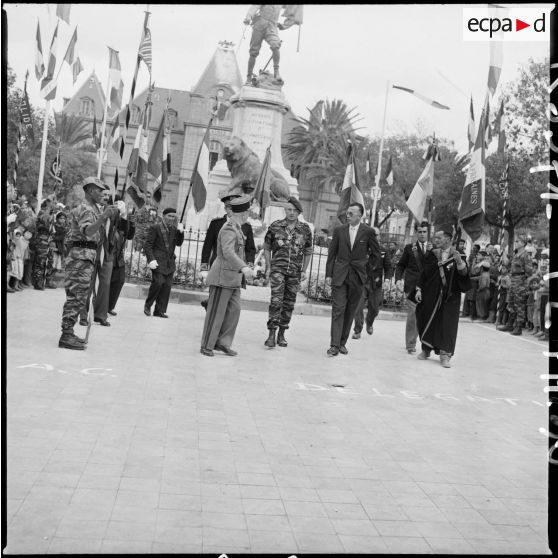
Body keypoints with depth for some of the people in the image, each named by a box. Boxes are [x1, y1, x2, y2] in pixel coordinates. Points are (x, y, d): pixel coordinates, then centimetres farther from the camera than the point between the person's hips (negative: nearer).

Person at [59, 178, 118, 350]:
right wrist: (103, 217, -44)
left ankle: (68, 332, 20)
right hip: (81, 255, -10)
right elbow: (87, 231, -33)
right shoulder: (85, 209, -12)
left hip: (89, 255, 10)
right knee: (76, 296, -11)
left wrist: (106, 217, 17)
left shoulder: (94, 208, 20)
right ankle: (66, 336, -11)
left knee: (79, 297, 13)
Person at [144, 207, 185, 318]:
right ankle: (148, 305, 6)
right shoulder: (155, 228, -2)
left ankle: (160, 310, 8)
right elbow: (147, 245, -5)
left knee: (167, 286, 0)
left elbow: (179, 243, 8)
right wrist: (151, 259, -16)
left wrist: (181, 232, -8)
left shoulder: (174, 229, 14)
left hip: (170, 263, 5)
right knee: (158, 282, -16)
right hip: (158, 261, -5)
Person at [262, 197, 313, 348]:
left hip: (295, 271, 2)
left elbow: (308, 252, 12)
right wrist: (268, 268, 1)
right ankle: (271, 334, -12)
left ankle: (281, 335, 18)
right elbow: (267, 248, 8)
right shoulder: (275, 226, 1)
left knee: (289, 303, 7)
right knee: (276, 300, -15)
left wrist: (304, 270, 5)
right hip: (278, 268, -2)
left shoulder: (305, 229, 3)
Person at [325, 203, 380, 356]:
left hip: (357, 277, 0)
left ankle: (342, 343, 16)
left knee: (350, 311, 6)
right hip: (339, 276, 0)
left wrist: (365, 262, 12)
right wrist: (328, 274, 3)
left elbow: (376, 254, 11)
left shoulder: (368, 232, -1)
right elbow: (332, 254, 7)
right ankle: (334, 345, -8)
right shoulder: (339, 230, 5)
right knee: (338, 309, -7)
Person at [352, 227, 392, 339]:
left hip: (376, 284, 2)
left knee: (374, 309, 11)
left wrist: (386, 279, -8)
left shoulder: (383, 251, 5)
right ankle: (357, 331, -1)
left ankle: (369, 324, 42)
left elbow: (388, 268, 8)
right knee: (358, 307, -12)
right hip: (362, 282, -2)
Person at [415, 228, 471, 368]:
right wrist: (418, 289, -2)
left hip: (450, 296, -2)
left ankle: (445, 354, -1)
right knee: (428, 320, 7)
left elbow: (464, 274, -10)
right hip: (431, 294, 2)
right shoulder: (432, 254, 4)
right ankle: (426, 349, 24)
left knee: (447, 324, -6)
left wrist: (459, 262, -28)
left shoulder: (457, 256, 0)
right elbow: (424, 272, 5)